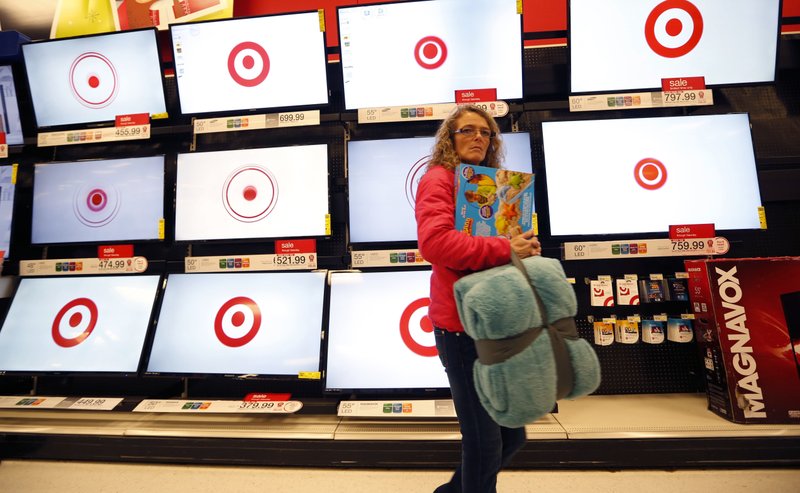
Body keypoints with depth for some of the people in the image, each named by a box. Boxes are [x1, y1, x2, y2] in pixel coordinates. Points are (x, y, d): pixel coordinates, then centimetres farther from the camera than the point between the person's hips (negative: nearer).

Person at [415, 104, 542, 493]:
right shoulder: (439, 179, -8)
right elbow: (435, 242, -26)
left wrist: (525, 248, 3)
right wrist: (504, 249, -23)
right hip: (462, 326, -9)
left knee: (512, 434, 21)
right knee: (484, 440, 6)